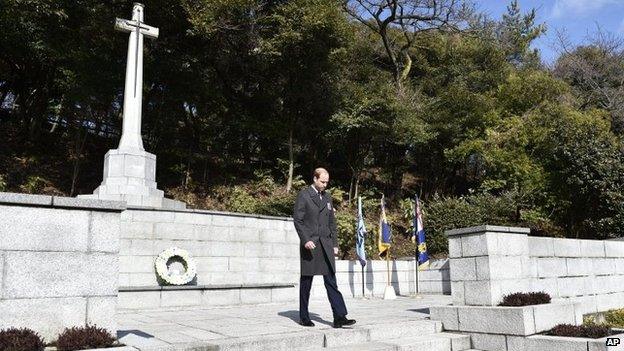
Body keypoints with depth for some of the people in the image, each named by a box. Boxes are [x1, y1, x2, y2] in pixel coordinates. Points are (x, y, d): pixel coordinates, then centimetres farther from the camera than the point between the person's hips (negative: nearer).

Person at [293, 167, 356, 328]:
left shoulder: (327, 198, 16)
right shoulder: (303, 195, -2)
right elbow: (297, 220, -8)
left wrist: (335, 244, 12)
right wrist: (305, 240, -17)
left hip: (326, 245, 5)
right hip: (309, 245, -5)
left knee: (331, 282, -2)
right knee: (306, 281, 5)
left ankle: (339, 317, -6)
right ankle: (304, 317, 16)